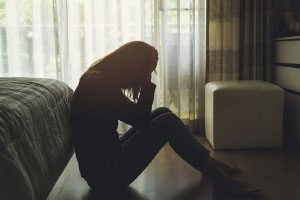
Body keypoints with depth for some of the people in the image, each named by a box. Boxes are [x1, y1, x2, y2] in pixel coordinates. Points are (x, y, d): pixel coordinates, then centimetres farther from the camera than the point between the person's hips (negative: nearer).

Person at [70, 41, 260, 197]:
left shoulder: (100, 80, 8)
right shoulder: (98, 86, -22)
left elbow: (138, 117, 11)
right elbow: (140, 119, -19)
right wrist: (148, 82, -14)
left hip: (107, 159, 10)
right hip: (105, 173, -10)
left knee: (162, 113, 8)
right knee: (168, 122, -14)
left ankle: (211, 165, 14)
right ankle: (220, 178, -4)